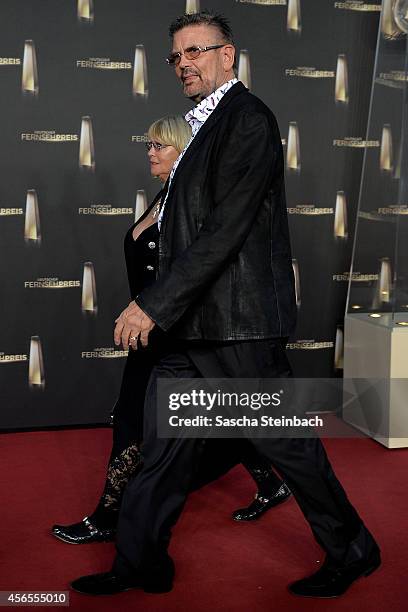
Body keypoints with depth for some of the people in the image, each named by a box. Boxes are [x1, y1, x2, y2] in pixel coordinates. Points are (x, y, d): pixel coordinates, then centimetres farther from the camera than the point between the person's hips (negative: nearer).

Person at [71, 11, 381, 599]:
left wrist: (154, 304, -22)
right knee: (163, 446, 11)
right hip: (191, 324, 9)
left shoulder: (248, 119, -11)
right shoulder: (205, 125, 18)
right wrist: (158, 306, 17)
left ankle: (352, 552, 23)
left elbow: (226, 229, -21)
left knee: (285, 440, 3)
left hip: (238, 321, -9)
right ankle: (141, 566, 24)